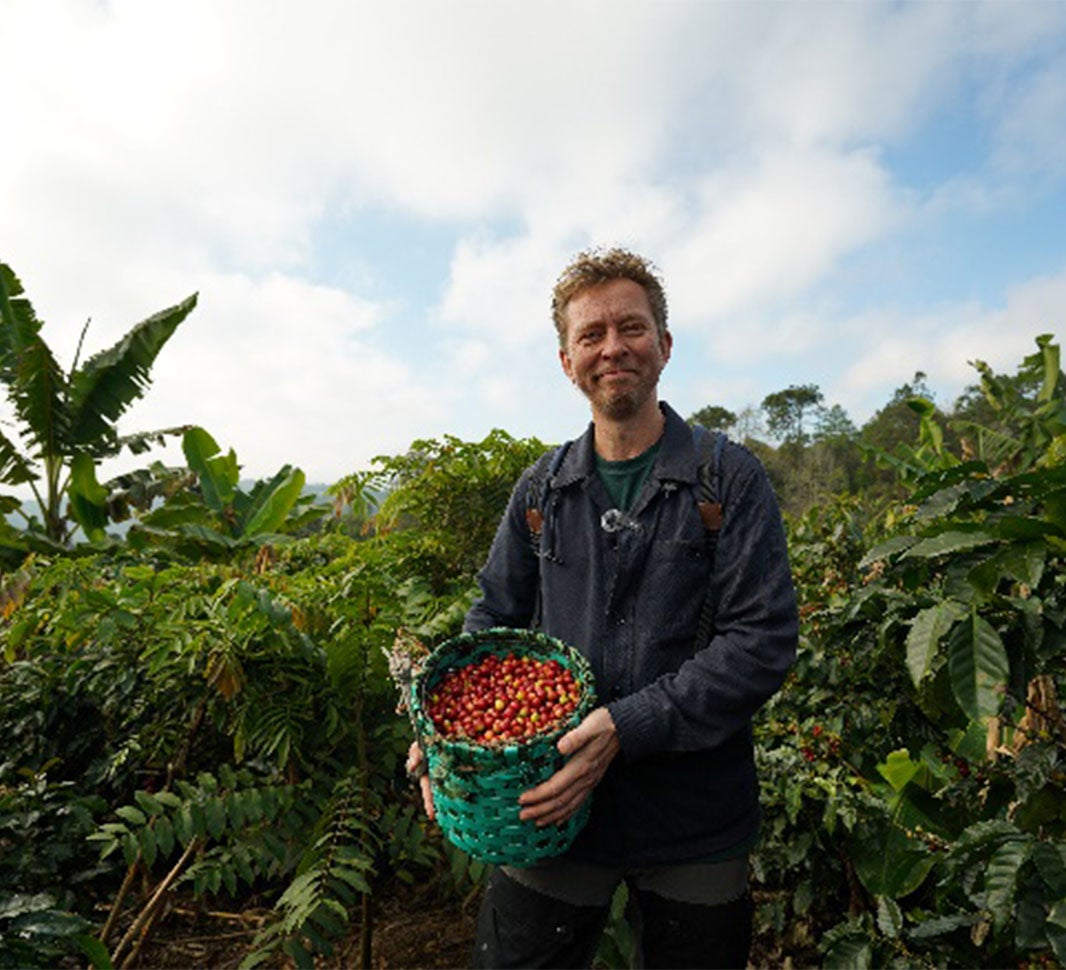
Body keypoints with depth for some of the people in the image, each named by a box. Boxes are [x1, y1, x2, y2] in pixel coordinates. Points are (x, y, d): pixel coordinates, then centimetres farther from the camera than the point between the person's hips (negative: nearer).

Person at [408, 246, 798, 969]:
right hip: (552, 812, 2)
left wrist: (628, 726, -22)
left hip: (694, 826, -1)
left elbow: (765, 640, -13)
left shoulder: (730, 479, -8)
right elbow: (493, 619, 7)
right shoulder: (541, 491, 2)